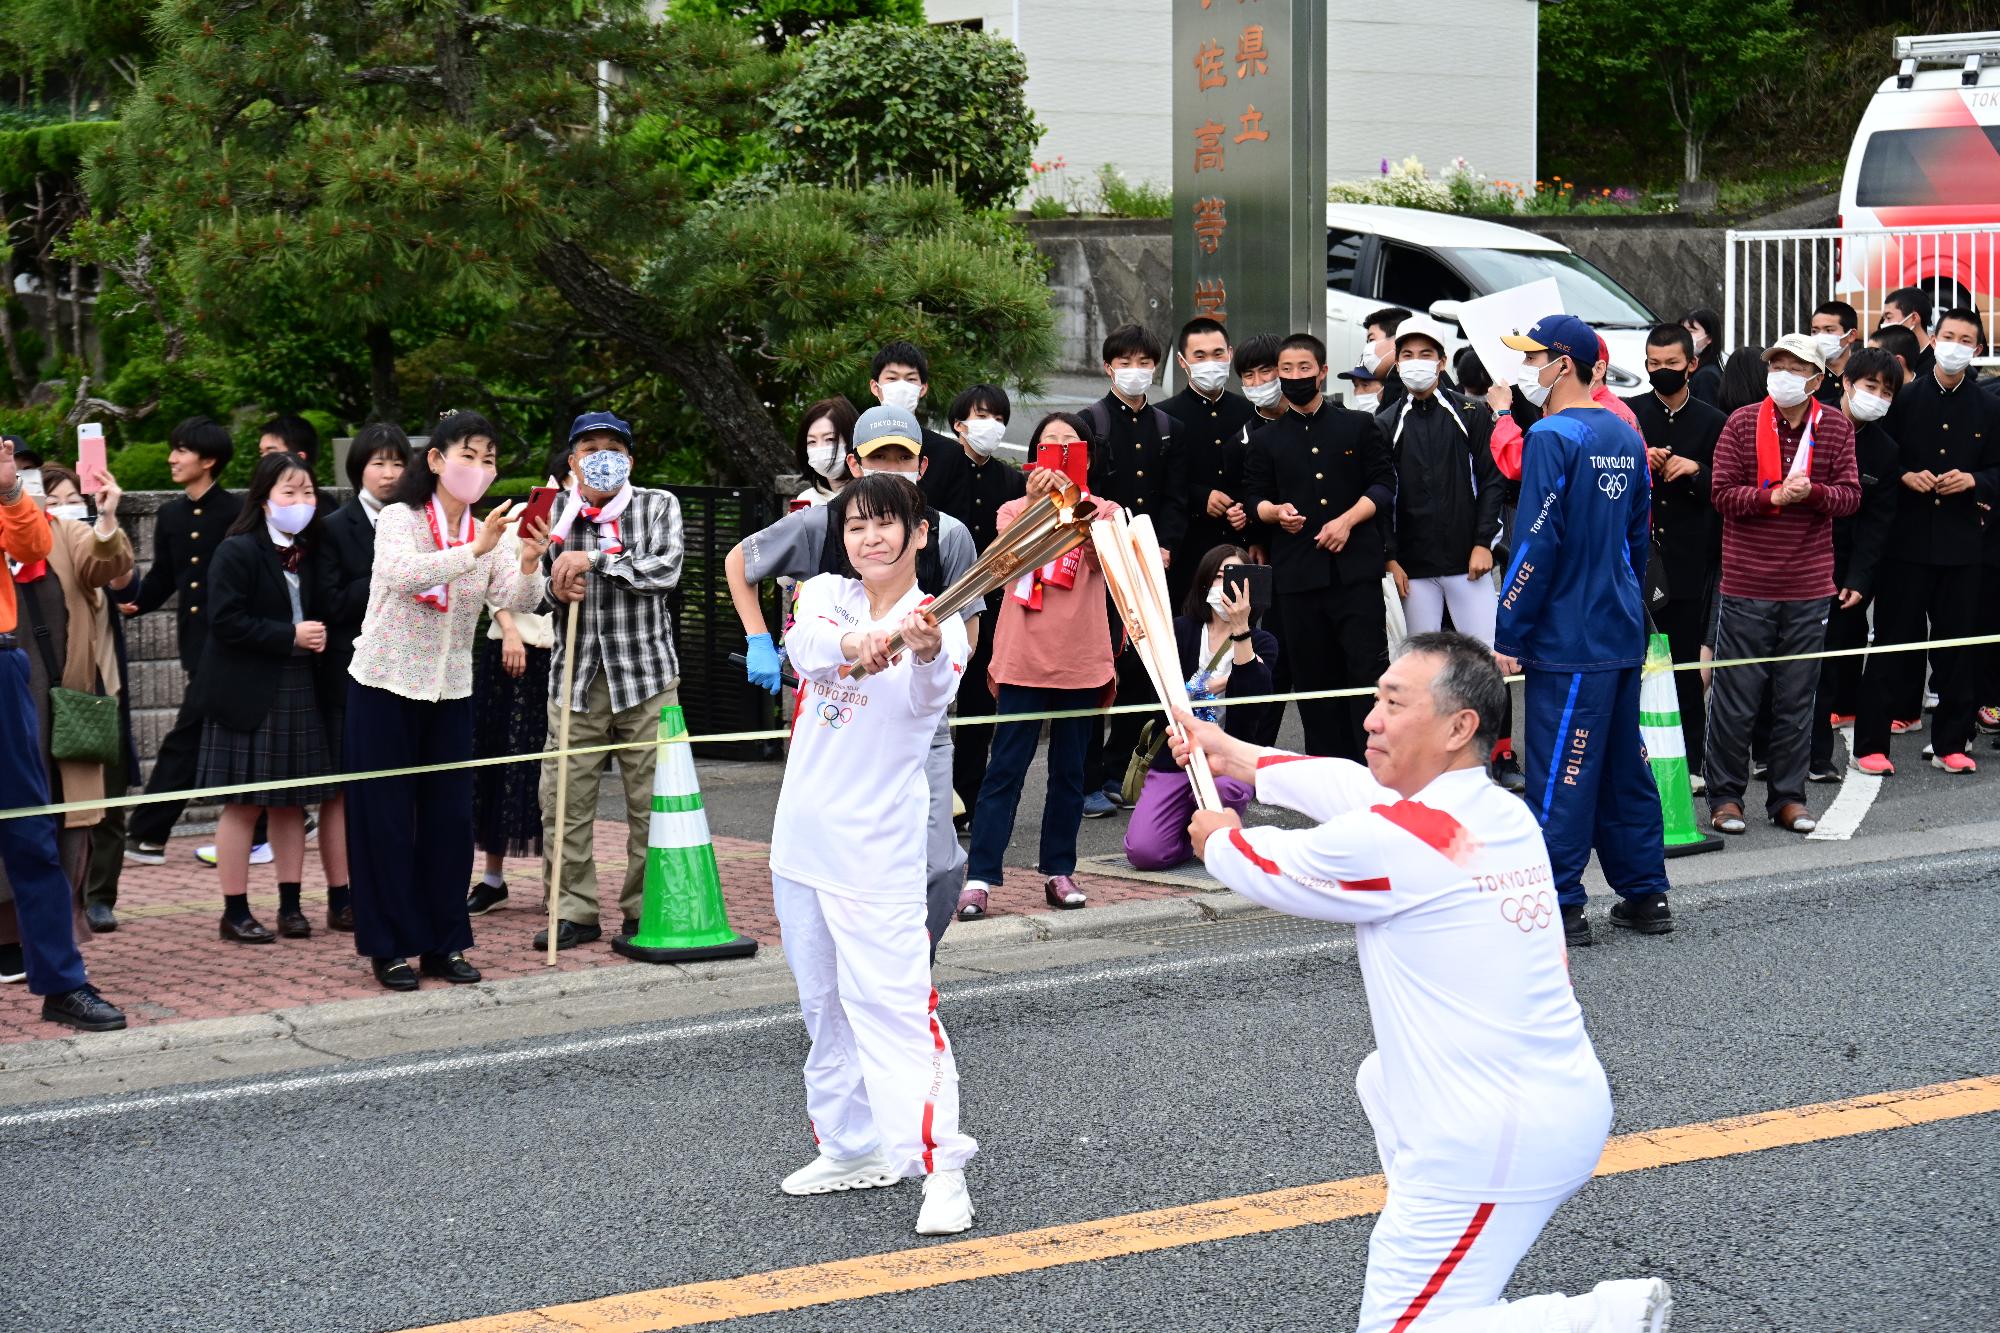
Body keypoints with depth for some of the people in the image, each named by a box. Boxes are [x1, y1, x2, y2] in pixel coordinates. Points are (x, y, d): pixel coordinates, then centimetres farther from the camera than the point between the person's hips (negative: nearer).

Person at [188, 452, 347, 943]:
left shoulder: (312, 553, 9)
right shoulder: (237, 552, -10)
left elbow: (325, 610, 18)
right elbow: (226, 622, -17)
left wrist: (319, 636, -4)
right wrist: (290, 636, -18)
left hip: (301, 691, 6)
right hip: (248, 694, -6)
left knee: (292, 801, 9)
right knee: (244, 805, -1)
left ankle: (290, 904, 16)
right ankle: (235, 912, 6)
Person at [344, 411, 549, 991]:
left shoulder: (487, 535, 6)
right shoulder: (399, 519, -9)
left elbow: (518, 602, -9)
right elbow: (403, 574, -30)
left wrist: (529, 563, -30)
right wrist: (474, 551, -40)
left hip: (449, 693, 5)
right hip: (386, 686, -5)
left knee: (450, 818, 5)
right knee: (387, 818, 0)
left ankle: (444, 943, 15)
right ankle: (390, 947, 8)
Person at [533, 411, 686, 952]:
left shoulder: (658, 506, 3)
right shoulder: (552, 514, 10)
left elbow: (666, 569, -12)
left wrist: (595, 559, -17)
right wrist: (555, 587, -6)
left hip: (645, 672, -2)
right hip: (576, 674, 2)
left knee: (652, 800, 0)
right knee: (564, 800, 0)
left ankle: (643, 910, 13)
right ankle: (576, 912, 12)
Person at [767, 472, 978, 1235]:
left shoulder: (938, 624, -8)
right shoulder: (828, 595, 3)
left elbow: (931, 695, -30)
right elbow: (803, 643, -20)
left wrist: (925, 651, -55)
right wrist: (849, 643, -44)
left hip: (876, 850, -5)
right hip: (803, 837, 5)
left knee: (893, 1002, -13)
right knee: (825, 1004, 15)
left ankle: (941, 1170, -12)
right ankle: (852, 1148, 28)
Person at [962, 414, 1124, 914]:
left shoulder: (1103, 511, 8)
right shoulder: (1016, 509, 8)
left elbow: (1102, 554, -13)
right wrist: (1033, 502, -27)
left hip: (1081, 661, 1)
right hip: (1024, 659, -1)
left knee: (1069, 771, 8)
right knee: (1005, 769, -5)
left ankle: (1059, 870, 17)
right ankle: (979, 878, -7)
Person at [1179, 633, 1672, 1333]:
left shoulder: (1389, 840, -19)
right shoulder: (1504, 812, 6)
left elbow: (1269, 871, 1)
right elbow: (1354, 786, 22)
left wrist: (1219, 839, 24)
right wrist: (1234, 756, 33)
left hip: (1495, 1148, -9)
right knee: (1381, 1078, 36)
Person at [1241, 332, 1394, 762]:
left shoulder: (1359, 426, 9)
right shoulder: (1266, 440, 14)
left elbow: (1384, 485, 4)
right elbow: (1254, 498, 12)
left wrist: (1347, 520, -10)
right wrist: (1276, 512, -11)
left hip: (1356, 566, -2)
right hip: (1296, 572, 2)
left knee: (1368, 669, -7)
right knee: (1313, 675, 5)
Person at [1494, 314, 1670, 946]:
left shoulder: (1552, 436, -14)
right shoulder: (1626, 437, 11)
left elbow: (1537, 544, -17)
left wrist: (1508, 638, -13)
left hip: (1567, 637, -8)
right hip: (1623, 633, 8)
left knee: (1560, 773, -3)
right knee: (1624, 764, 14)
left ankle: (1560, 907, 1)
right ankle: (1645, 895, 20)